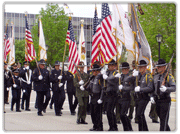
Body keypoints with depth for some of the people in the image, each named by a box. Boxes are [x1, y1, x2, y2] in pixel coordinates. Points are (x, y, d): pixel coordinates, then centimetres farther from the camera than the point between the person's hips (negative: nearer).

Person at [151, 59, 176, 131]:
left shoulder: (169, 76, -6)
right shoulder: (155, 77, 14)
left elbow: (174, 88, -15)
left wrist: (166, 89, -34)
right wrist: (152, 96, 4)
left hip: (165, 100, -7)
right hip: (157, 100, 7)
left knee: (164, 119, -6)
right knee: (161, 118, 14)